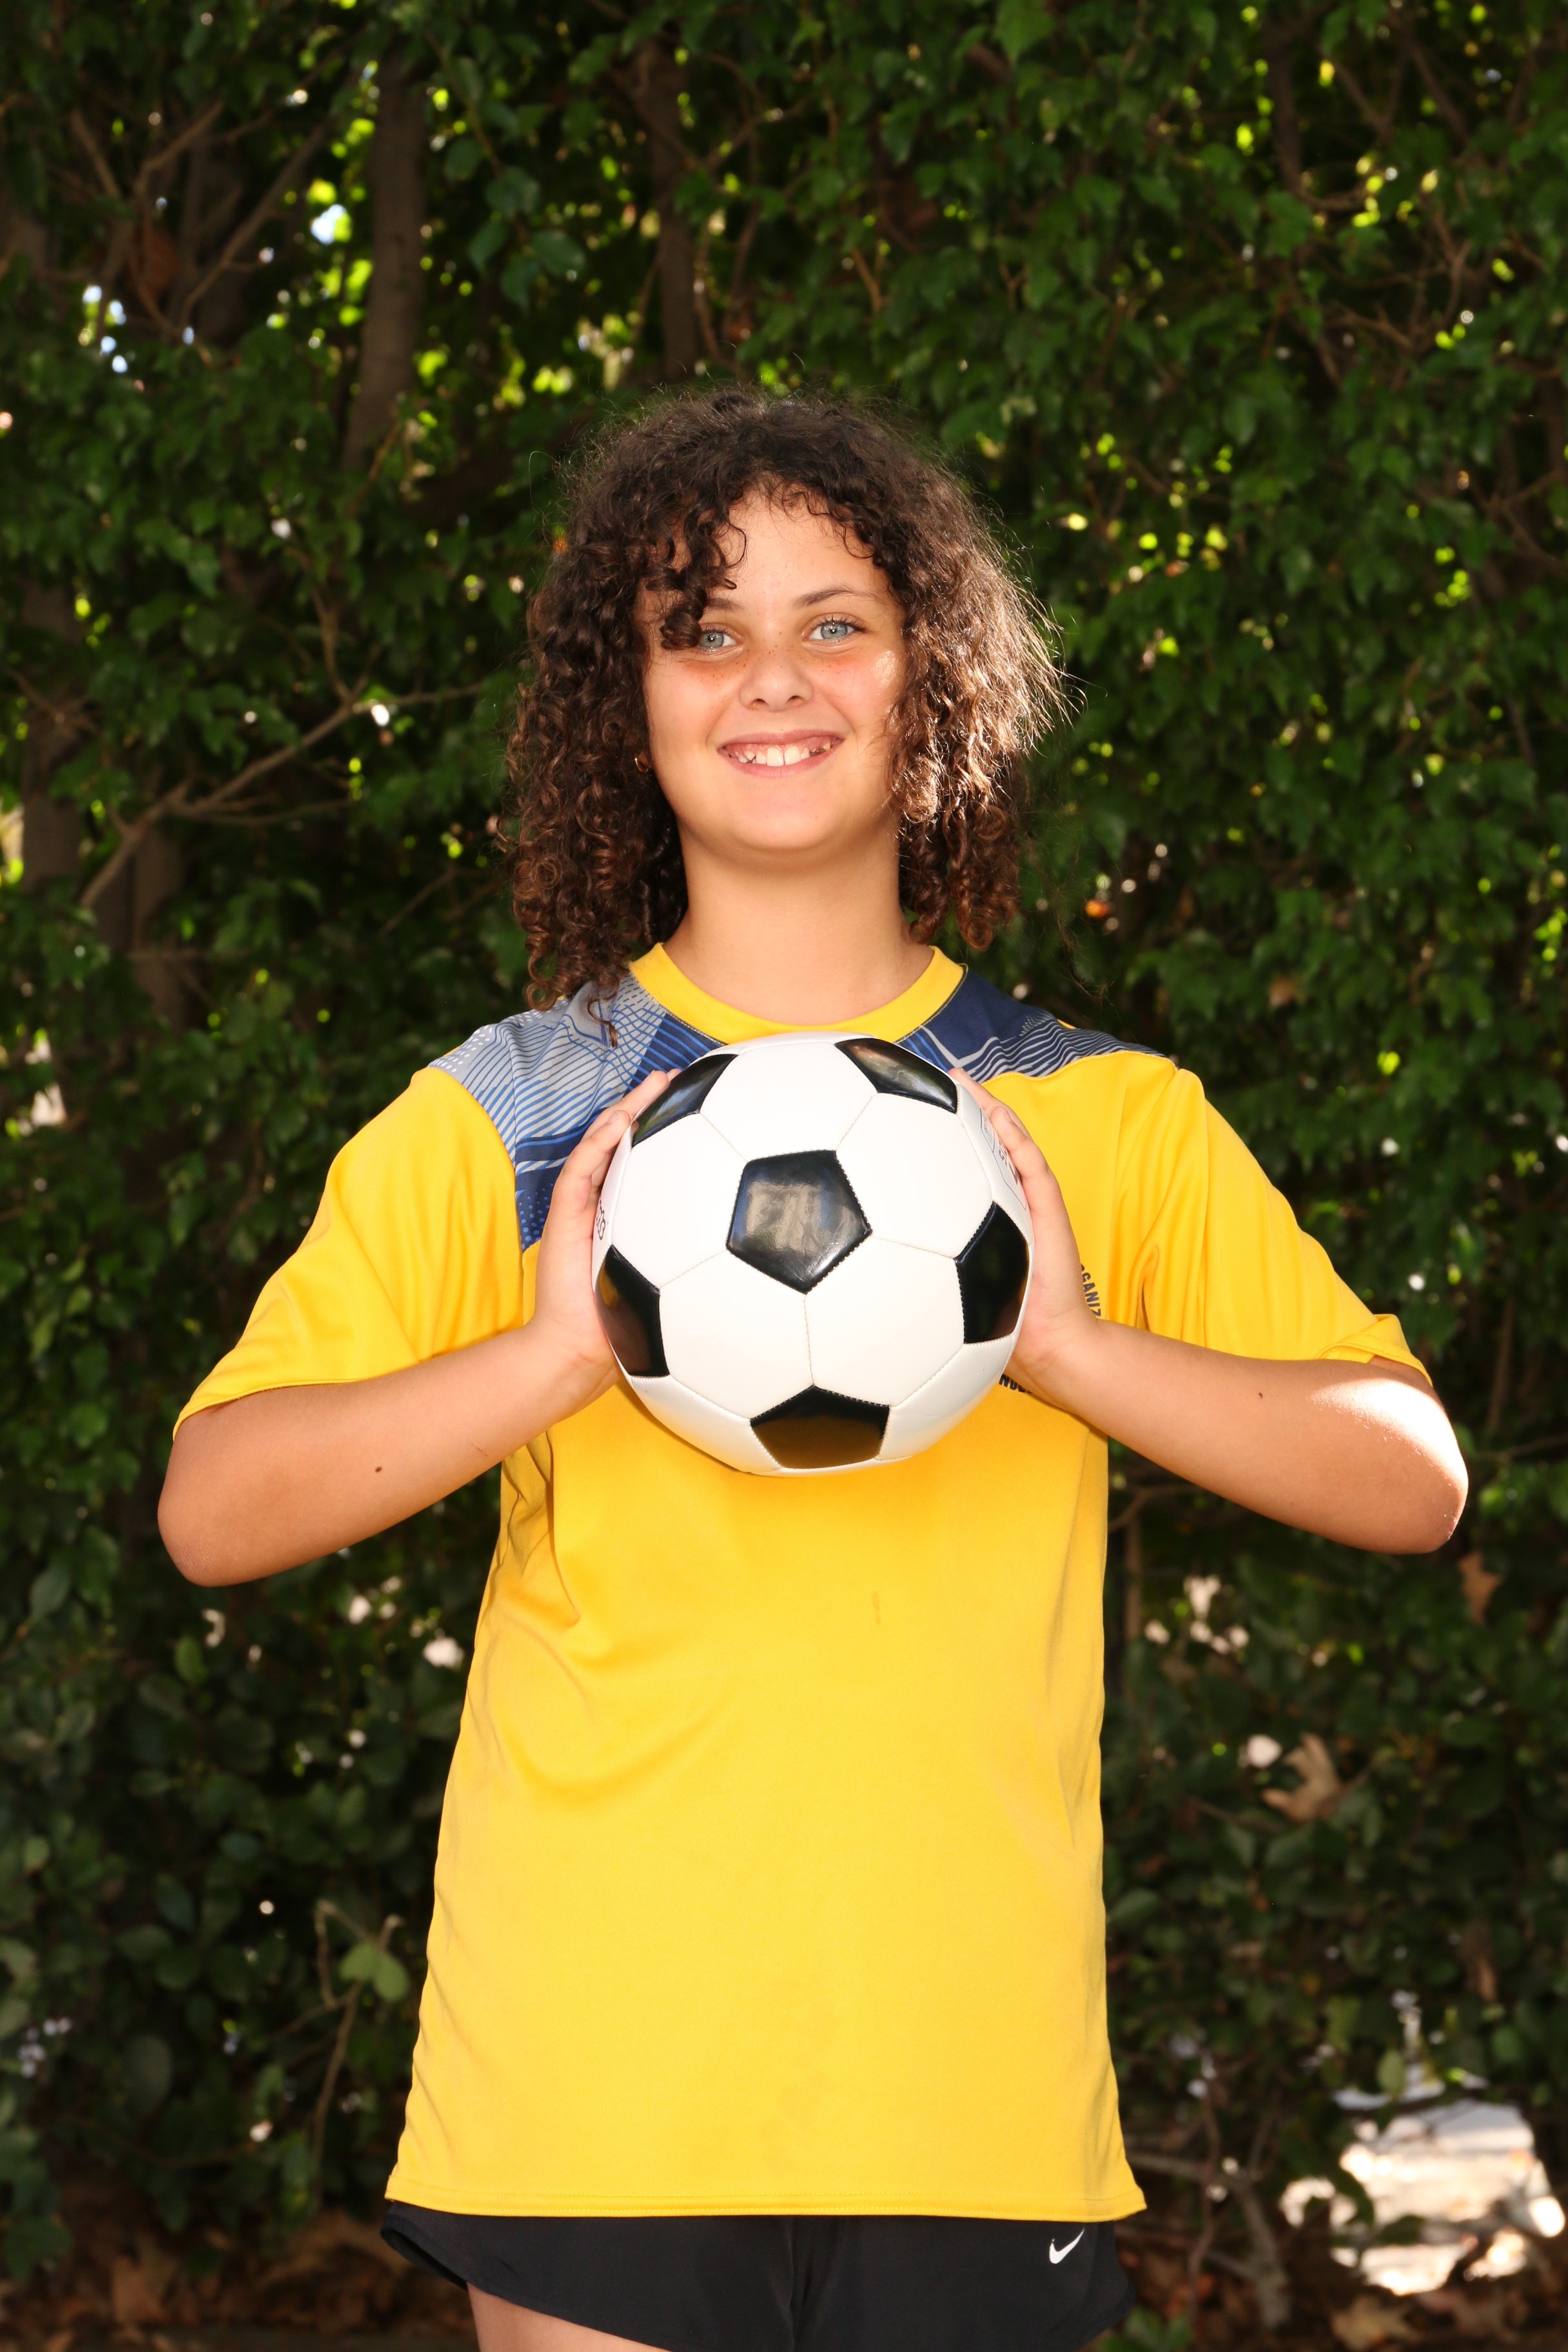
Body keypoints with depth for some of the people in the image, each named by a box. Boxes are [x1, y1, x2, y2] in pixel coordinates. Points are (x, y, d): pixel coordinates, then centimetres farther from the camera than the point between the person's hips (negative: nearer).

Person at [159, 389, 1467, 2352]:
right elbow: (214, 1506, -2)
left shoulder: (1105, 1124, 8)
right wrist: (554, 1359, -17)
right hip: (593, 2086, -1)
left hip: (975, 2097, 1)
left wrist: (1077, 1350, -13)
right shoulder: (500, 1119, 5)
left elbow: (1413, 1478, 2)